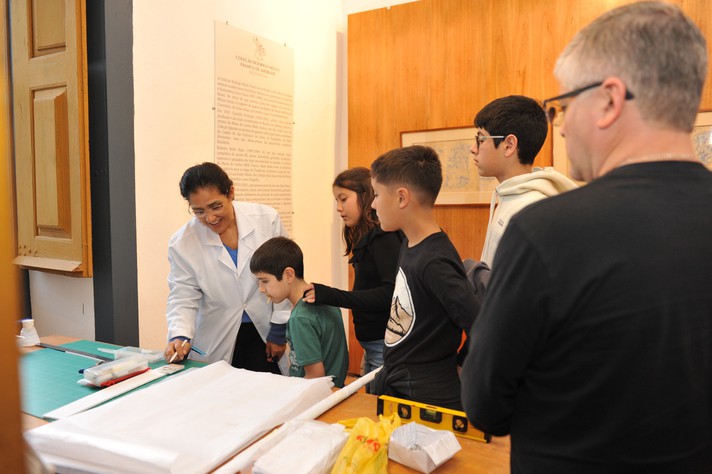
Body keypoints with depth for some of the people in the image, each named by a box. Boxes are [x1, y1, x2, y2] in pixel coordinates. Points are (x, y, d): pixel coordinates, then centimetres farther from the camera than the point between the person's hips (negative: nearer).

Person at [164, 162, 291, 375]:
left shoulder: (267, 219, -10)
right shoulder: (181, 244, -9)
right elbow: (184, 298, -4)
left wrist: (279, 331, -2)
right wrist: (180, 336, -22)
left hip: (266, 333, 0)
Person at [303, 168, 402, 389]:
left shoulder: (384, 236, -15)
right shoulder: (366, 237, 11)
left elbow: (390, 293, -25)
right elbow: (371, 289, 7)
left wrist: (330, 296, -26)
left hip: (386, 345, -9)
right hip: (372, 344, 9)